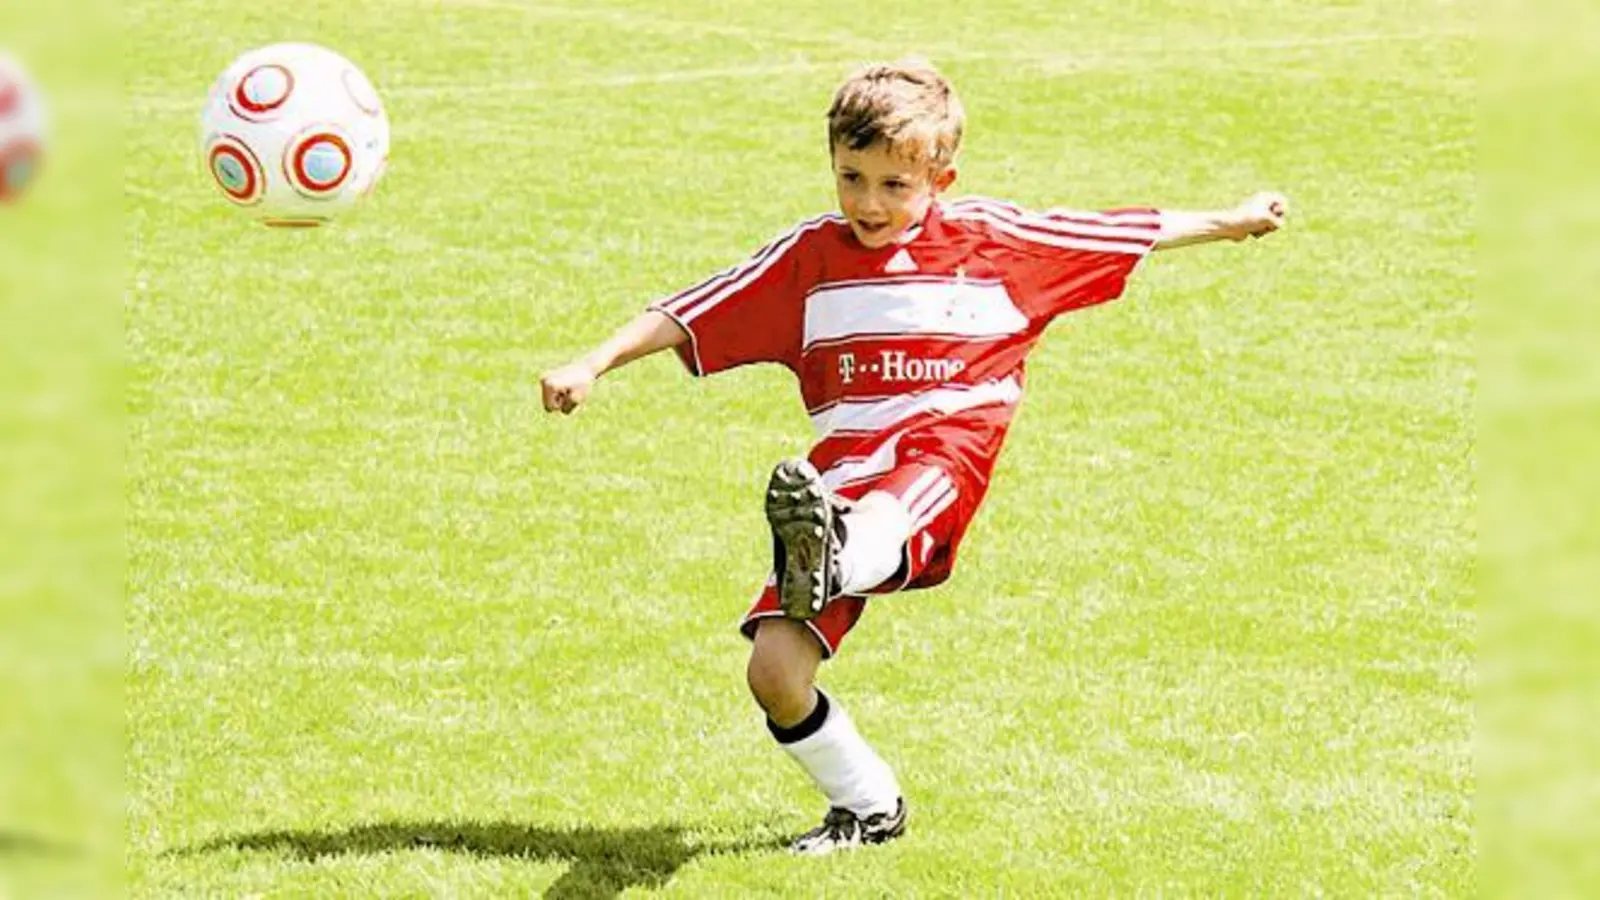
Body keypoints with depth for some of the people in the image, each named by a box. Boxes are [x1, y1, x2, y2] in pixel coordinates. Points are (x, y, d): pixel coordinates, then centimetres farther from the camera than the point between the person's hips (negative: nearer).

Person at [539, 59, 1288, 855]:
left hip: (939, 469, -3)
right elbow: (689, 316, 13)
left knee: (882, 517, -42)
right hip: (844, 478, 3)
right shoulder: (809, 257, 12)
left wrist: (1230, 222, 24)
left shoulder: (990, 239, 10)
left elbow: (1128, 235, 20)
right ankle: (867, 807, 11)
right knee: (774, 673, -11)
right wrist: (594, 365, 4)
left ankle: (831, 562, -78)